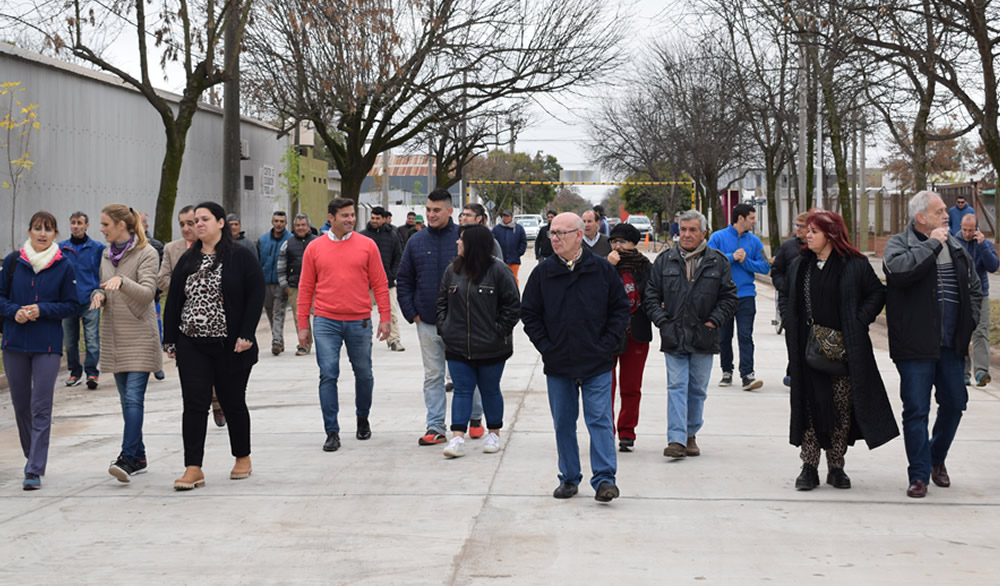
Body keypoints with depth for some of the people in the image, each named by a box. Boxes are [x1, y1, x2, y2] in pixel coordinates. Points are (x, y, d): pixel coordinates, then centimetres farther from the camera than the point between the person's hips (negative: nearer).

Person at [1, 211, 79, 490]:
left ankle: (35, 471, -8)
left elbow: (73, 305, 1)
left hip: (47, 346, -3)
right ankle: (32, 456, 33)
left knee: (41, 408, -8)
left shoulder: (64, 266, -2)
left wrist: (41, 310, -13)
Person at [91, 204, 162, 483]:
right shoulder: (107, 255, 14)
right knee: (127, 399, 10)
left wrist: (121, 281, -34)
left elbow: (147, 292, -17)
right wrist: (98, 295, -1)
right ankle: (139, 458, 18)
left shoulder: (147, 253, -7)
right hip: (114, 334, 7)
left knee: (134, 397, -14)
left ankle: (127, 458, -19)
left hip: (140, 334, -7)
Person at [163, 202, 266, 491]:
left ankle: (243, 458, 27)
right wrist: (170, 339, 8)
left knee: (233, 402, 9)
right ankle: (193, 468, -3)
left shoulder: (241, 257, -4)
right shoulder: (187, 260, 10)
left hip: (229, 347, -3)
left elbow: (256, 295, -8)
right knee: (194, 404, -3)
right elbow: (173, 300, 13)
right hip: (192, 346, 4)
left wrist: (246, 335, -14)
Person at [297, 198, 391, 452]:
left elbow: (380, 284, 4)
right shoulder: (315, 248, 3)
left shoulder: (367, 245, 2)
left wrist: (385, 318, -2)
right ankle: (332, 432, 2)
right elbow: (305, 288, 6)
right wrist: (303, 324, 3)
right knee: (328, 375, -5)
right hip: (326, 323, 0)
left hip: (359, 322, 1)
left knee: (364, 374, 12)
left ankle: (363, 419, 34)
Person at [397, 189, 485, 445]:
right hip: (427, 323, 3)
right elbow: (403, 281, 9)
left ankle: (475, 419, 25)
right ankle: (435, 428, 11)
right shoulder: (416, 241, 5)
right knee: (433, 376, 7)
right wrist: (411, 313, 1)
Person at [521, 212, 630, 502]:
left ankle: (604, 479, -2)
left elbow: (621, 308, 4)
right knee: (563, 424, 10)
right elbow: (529, 314, 6)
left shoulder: (603, 270, -1)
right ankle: (569, 478, 20)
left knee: (600, 421, -4)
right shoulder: (542, 273, 1)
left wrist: (607, 344, -5)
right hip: (558, 365, 2)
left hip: (597, 364, -2)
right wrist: (546, 347, -2)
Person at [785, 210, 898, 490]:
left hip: (844, 349, -2)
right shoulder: (798, 266, 9)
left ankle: (836, 467, 13)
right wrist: (792, 330, 7)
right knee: (810, 407, 0)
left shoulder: (854, 265, -3)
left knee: (842, 409, 2)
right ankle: (809, 467, 6)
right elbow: (789, 302, 19)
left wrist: (859, 320, -6)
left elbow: (877, 293, 3)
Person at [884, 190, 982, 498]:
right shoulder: (899, 243, -5)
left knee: (954, 403, 12)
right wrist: (932, 244, -18)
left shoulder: (956, 246, 12)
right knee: (916, 410, -2)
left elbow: (974, 288, 22)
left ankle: (937, 458, 34)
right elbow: (899, 269, -28)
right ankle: (919, 475, 6)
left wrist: (968, 322, 9)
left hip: (951, 345, 6)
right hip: (915, 346, -5)